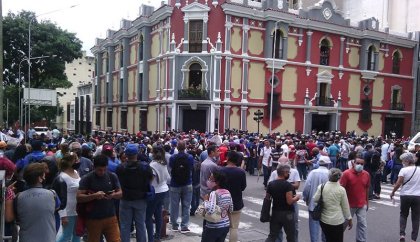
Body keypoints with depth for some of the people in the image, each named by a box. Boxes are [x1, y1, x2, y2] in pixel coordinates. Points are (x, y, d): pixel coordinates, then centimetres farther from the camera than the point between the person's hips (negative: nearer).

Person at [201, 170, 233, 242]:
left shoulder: (214, 193, -21)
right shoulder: (227, 192, 1)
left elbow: (210, 210, -32)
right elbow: (231, 209, 10)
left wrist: (206, 200, -17)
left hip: (213, 227, -7)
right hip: (226, 225, 7)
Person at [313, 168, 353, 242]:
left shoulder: (321, 187, -8)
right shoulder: (341, 189, -10)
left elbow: (315, 200, -2)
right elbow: (345, 206, -3)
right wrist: (349, 219, 9)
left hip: (324, 219, 3)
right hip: (337, 221, -2)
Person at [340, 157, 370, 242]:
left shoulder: (366, 174, -3)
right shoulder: (346, 173, -16)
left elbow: (367, 189, 8)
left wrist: (367, 201, 12)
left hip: (362, 204, 3)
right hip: (349, 204, -2)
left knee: (362, 224, 6)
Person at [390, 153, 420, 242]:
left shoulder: (404, 170, -11)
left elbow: (398, 183, -13)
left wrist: (393, 192, -1)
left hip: (405, 195, -2)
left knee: (403, 215, 16)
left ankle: (402, 234, 3)